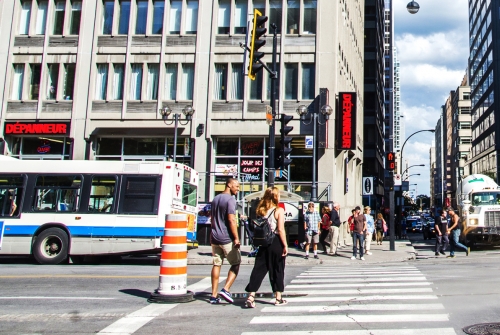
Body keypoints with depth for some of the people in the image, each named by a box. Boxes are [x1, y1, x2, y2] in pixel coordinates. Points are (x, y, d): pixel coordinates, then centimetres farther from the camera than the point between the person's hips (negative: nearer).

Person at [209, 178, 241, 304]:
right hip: (227, 239, -7)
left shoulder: (215, 199, 15)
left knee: (216, 265, 9)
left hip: (215, 238, 7)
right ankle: (226, 289, -9)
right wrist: (236, 238, -17)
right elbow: (231, 220, -19)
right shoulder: (230, 200, -11)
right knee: (236, 264, 4)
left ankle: (214, 295, 9)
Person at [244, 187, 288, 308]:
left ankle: (251, 297, -2)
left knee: (259, 269, 5)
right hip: (276, 242, -4)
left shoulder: (261, 210, 6)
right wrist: (285, 245, -9)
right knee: (277, 270, 8)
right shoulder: (279, 210, -9)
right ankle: (278, 298, 16)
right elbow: (281, 230, -14)